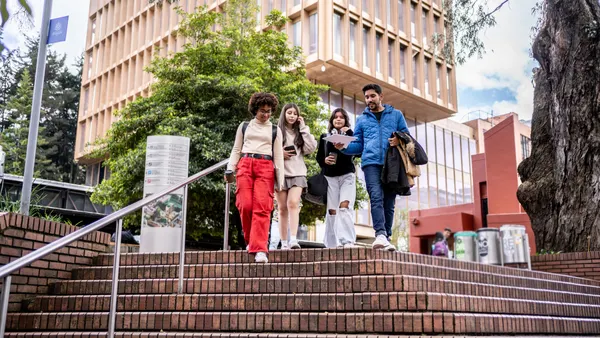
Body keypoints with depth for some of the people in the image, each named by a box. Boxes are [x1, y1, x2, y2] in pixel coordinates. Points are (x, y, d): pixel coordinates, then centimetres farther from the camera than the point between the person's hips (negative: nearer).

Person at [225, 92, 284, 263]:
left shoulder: (275, 130, 16)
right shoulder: (244, 126, 19)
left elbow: (278, 155, 11)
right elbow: (236, 150, 17)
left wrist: (280, 179, 2)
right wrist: (230, 169, 3)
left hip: (265, 168, -1)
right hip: (245, 165, 1)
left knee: (262, 208, -13)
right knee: (245, 206, -10)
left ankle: (260, 249, -17)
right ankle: (251, 240, 11)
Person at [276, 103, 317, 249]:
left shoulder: (300, 132, 15)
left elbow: (311, 148, 0)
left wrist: (303, 128, 2)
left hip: (297, 173, 1)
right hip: (280, 173, 0)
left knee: (293, 204, -17)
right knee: (283, 208, 1)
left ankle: (293, 239, -26)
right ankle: (284, 243, 4)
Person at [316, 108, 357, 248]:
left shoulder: (350, 134, 11)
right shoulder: (325, 136, 15)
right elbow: (318, 157, 13)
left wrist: (348, 133, -9)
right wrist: (324, 160, -9)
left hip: (347, 175, -2)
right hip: (330, 177, 2)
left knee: (344, 207, -18)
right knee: (332, 210, -1)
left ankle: (347, 241, -23)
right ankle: (333, 244, 3)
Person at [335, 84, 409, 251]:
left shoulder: (396, 114, 18)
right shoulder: (362, 119, 21)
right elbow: (358, 145, 17)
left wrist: (399, 140, -8)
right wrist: (344, 146, -3)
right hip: (371, 163, -1)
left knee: (389, 203, 1)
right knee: (376, 197, -20)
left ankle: (387, 237, 6)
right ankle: (380, 235, -30)